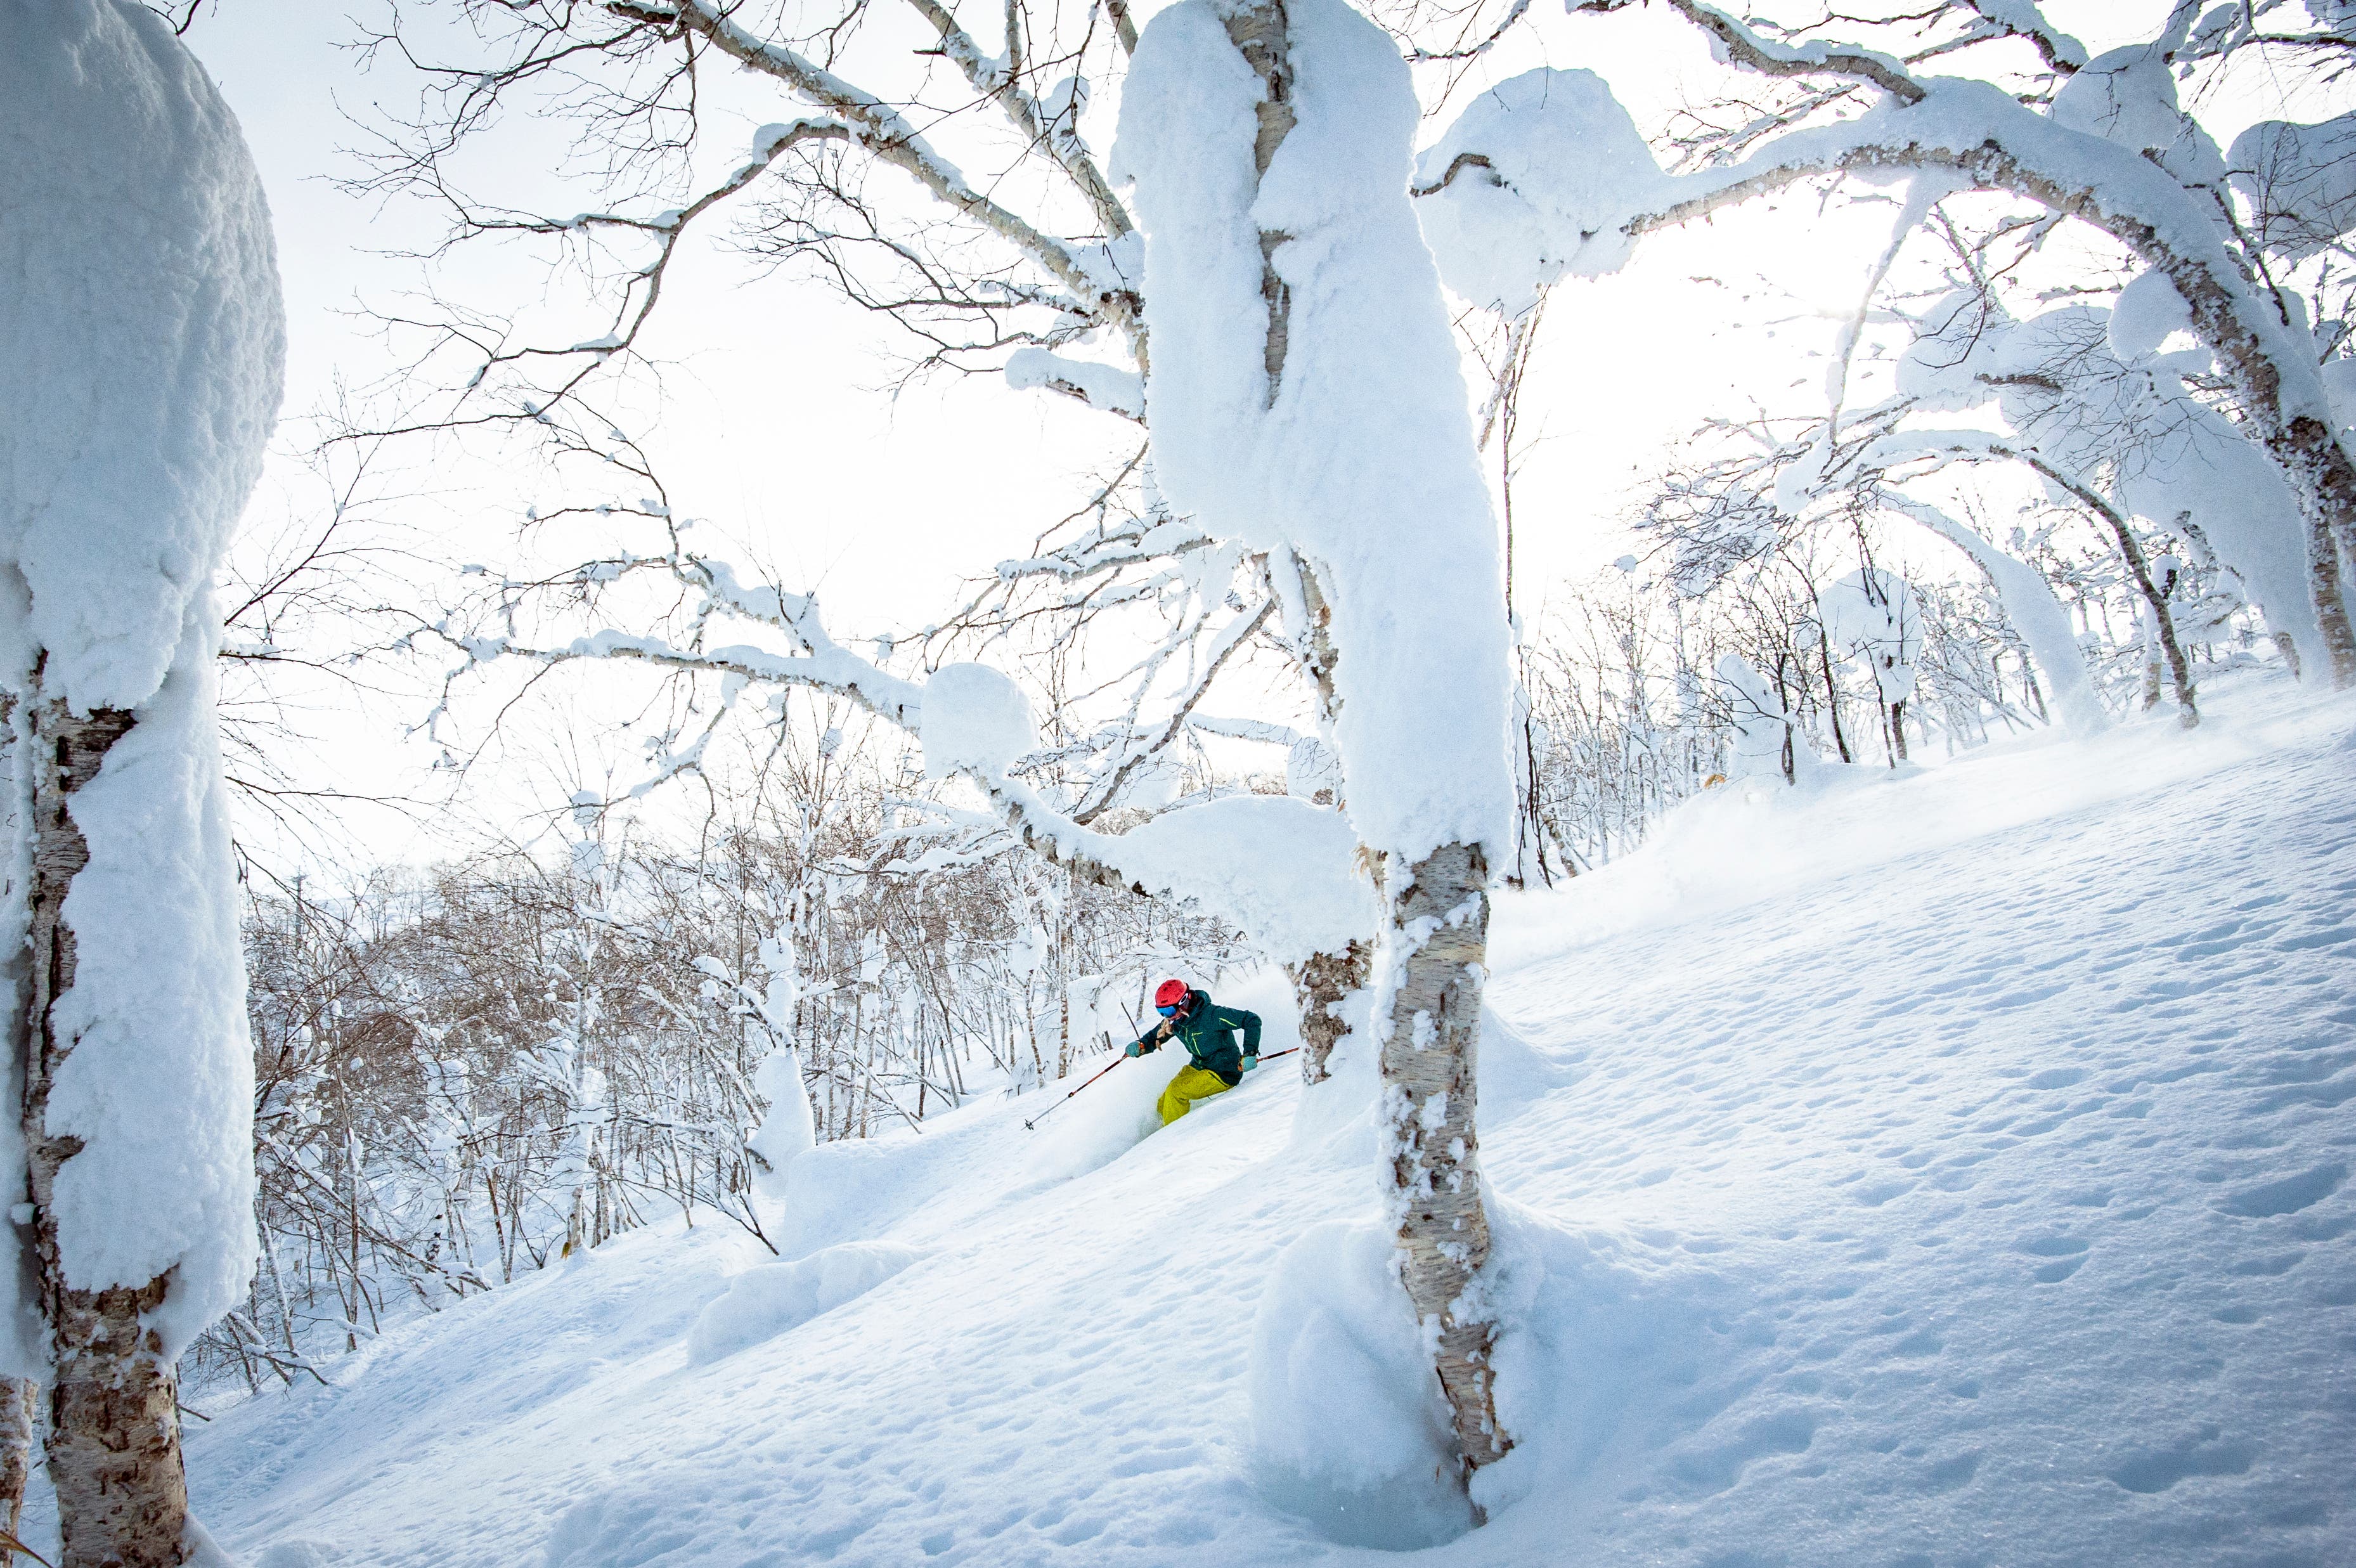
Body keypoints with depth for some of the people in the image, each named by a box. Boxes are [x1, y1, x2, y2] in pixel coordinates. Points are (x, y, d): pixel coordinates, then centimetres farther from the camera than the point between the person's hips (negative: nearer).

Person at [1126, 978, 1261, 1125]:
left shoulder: (1212, 1015, -27)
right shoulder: (1175, 1021, -6)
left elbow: (1252, 1020, -24)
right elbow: (1155, 1036, 10)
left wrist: (1250, 1052, -34)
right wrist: (1140, 1046, -13)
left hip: (1223, 1075, -8)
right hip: (1197, 1068, 8)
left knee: (1176, 1091, -22)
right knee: (1164, 1106, 4)